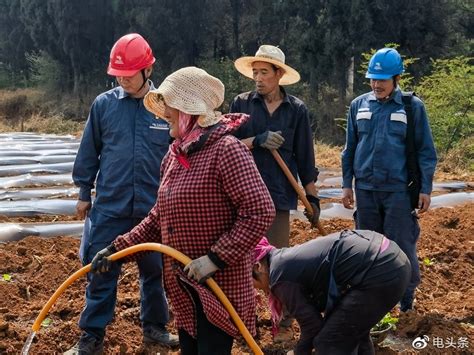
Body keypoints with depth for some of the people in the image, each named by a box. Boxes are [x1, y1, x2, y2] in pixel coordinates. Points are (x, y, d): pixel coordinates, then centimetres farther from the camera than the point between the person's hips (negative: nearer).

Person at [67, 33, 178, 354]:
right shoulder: (103, 104, -1)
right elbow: (89, 152, 7)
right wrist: (84, 193, 9)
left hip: (155, 207, 0)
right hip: (109, 207, 0)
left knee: (156, 271, 13)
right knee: (101, 272, 5)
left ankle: (155, 327, 32)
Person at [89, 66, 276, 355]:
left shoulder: (225, 149, -19)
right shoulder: (175, 154, 7)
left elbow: (260, 211, -25)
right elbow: (160, 218, 14)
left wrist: (216, 259, -26)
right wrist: (118, 248, 7)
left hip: (220, 284, -8)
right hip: (183, 284, 8)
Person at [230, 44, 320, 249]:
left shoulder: (297, 109, 6)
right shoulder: (241, 104, 5)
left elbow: (305, 158, 10)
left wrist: (312, 197, 9)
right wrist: (256, 141, -17)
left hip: (279, 193, 0)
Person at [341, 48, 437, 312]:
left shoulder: (413, 107, -2)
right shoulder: (359, 105, 7)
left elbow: (426, 151, 1)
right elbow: (350, 149, 13)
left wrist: (426, 189, -3)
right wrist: (347, 184, 10)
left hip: (399, 190, -3)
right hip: (366, 189, 3)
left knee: (402, 246, 0)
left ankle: (407, 297, 16)